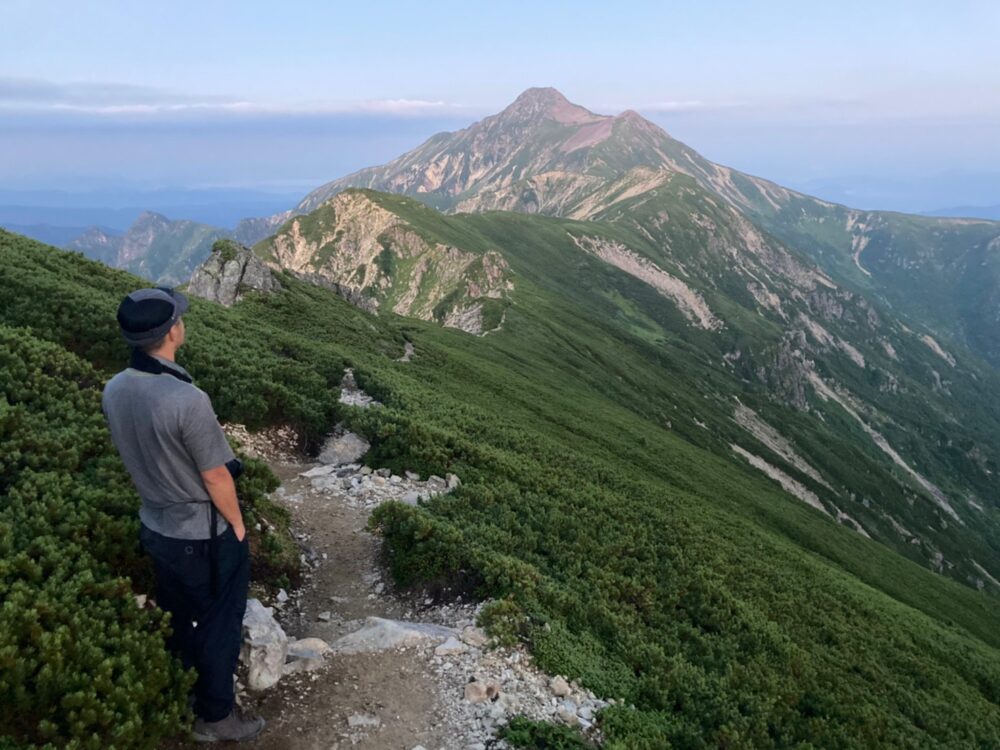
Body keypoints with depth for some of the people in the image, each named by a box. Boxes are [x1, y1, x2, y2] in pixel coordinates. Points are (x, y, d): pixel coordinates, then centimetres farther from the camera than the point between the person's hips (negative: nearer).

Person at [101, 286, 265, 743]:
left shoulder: (113, 391, -8)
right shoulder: (187, 400, -31)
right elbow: (216, 477, -21)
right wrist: (237, 524, -5)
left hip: (154, 526, 7)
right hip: (203, 534, -7)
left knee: (175, 619, 26)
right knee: (218, 624, 14)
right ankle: (215, 716, 32)